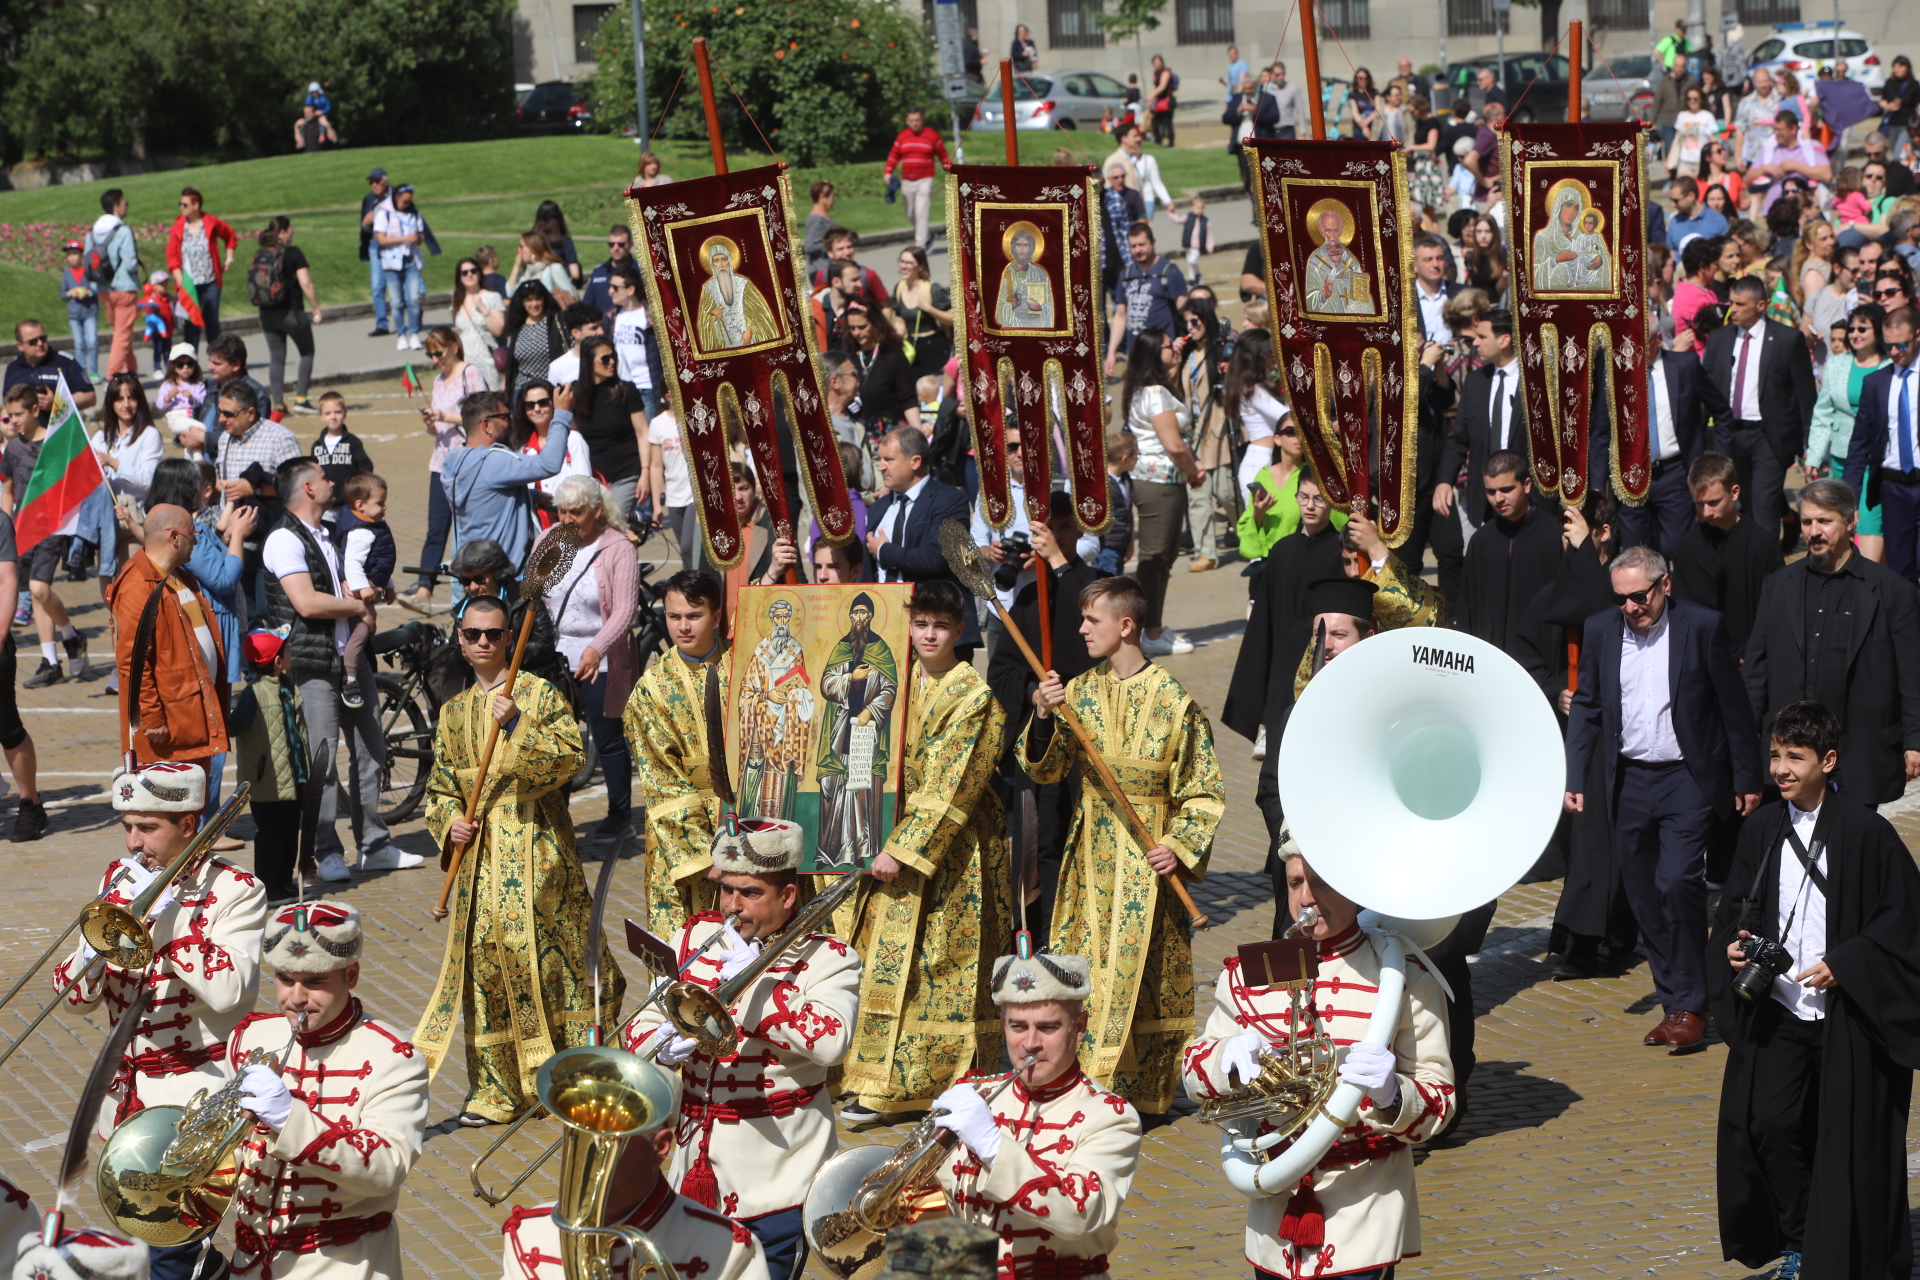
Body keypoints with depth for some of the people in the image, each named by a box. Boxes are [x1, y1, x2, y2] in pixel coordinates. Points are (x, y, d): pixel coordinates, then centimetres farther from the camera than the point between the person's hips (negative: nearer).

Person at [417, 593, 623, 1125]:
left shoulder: (539, 693, 0)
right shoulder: (454, 711, 16)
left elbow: (569, 756, -12)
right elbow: (440, 785, 19)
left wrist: (517, 725, -21)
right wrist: (449, 822, -1)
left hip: (534, 845, -5)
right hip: (479, 851, 5)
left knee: (543, 946, -10)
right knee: (484, 953, 0)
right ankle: (496, 1089, 5)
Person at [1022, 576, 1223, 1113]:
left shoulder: (1173, 700, -9)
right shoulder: (1079, 692, 5)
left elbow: (1205, 791, -5)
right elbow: (1044, 767, -1)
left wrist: (1181, 846, -16)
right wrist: (1043, 719, -18)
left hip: (1147, 854, -5)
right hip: (1091, 851, 5)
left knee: (1141, 972, -2)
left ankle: (1141, 1094, 6)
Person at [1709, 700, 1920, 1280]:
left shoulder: (1865, 831, -10)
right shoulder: (1763, 829, 4)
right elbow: (1736, 906, 16)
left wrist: (1843, 965, -15)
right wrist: (1734, 943, -4)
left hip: (1849, 1013, -4)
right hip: (1778, 1008, 4)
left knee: (1846, 1138, 1)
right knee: (1769, 1124, 0)